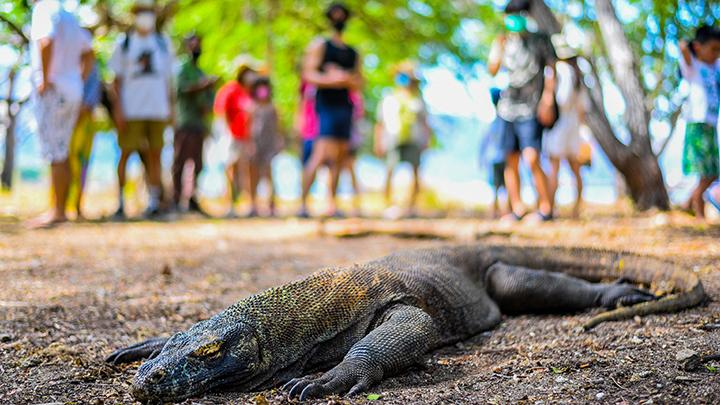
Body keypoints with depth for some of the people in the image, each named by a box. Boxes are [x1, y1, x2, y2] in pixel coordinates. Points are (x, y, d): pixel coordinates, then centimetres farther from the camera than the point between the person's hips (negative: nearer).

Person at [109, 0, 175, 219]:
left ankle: (153, 202, 7)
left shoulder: (163, 42, 14)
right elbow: (117, 79, 5)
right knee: (125, 153, -3)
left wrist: (171, 106, 11)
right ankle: (120, 201, 5)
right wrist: (118, 108, -4)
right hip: (131, 109, -2)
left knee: (154, 155, 2)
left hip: (157, 109, 2)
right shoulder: (124, 43, 7)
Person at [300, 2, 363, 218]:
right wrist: (331, 80, -18)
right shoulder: (319, 46, 5)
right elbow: (308, 75, -6)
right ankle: (303, 203, -17)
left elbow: (358, 83, 12)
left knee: (339, 159, 4)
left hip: (345, 107, 6)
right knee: (320, 156, -17)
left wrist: (343, 77, -7)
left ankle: (332, 205, 9)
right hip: (326, 105, -6)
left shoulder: (353, 53, 19)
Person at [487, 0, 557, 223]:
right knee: (510, 161, 5)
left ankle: (546, 208, -4)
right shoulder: (505, 42, 12)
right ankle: (517, 208, 13)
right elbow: (492, 70, 6)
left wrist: (547, 100, -6)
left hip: (530, 110, -5)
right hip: (507, 107, 5)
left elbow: (554, 70, 1)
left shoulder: (540, 40, 1)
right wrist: (498, 48, -7)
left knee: (531, 159, -15)